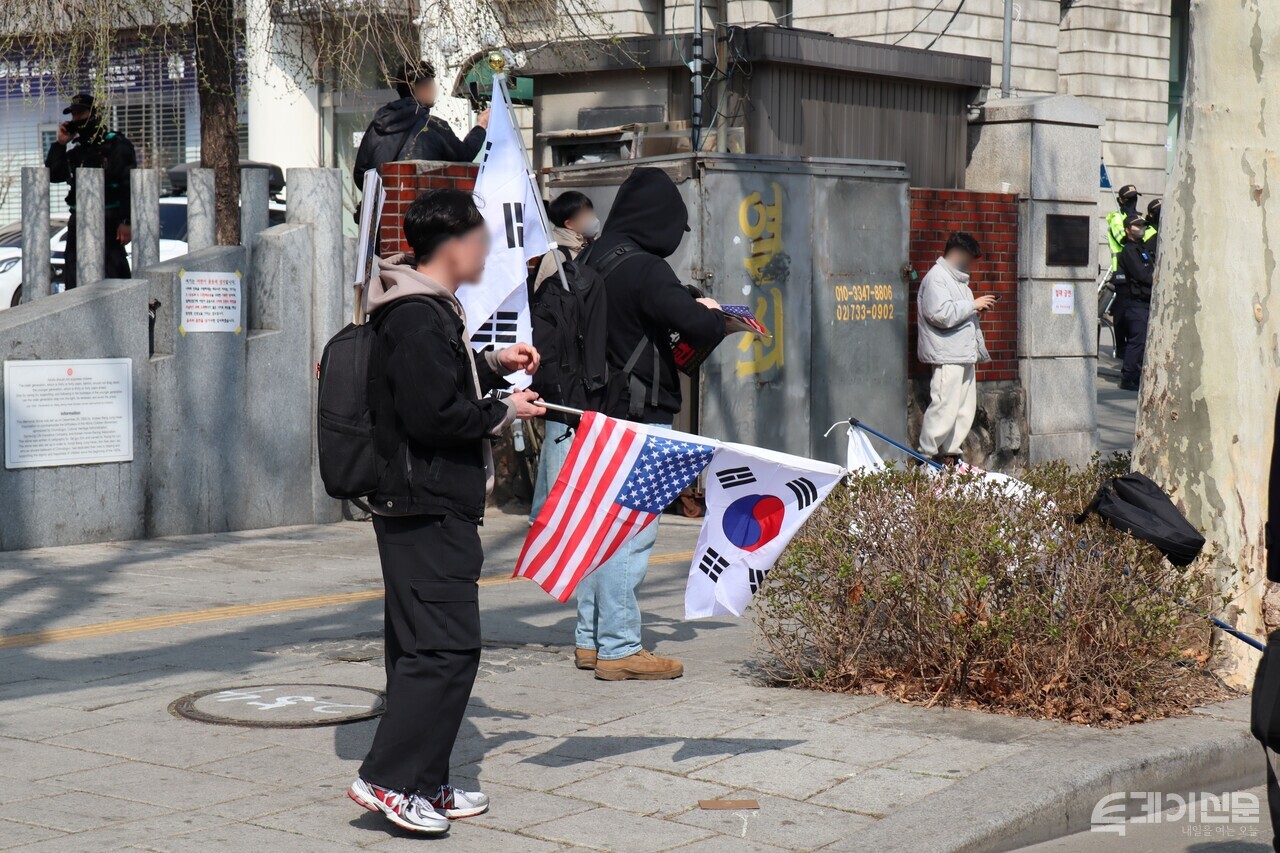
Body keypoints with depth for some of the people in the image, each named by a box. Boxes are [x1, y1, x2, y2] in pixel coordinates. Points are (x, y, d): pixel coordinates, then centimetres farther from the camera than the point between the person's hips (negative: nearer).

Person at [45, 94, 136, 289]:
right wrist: (60, 144, 3)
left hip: (109, 222, -7)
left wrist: (127, 222, -19)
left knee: (112, 276, -9)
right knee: (72, 280, 8)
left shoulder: (116, 145, -4)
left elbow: (129, 186, -11)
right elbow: (54, 175, 12)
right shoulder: (74, 148, 18)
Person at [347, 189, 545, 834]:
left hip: (430, 505, 11)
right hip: (427, 508, -11)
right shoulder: (419, 319, -16)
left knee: (422, 645, 12)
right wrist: (503, 413, -10)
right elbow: (432, 414, -21)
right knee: (447, 645, -12)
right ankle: (387, 778, -11)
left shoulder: (430, 310, 17)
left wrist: (493, 365, 19)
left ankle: (425, 785, 18)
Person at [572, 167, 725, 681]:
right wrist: (711, 314, -2)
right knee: (633, 530, -6)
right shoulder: (644, 270, -17)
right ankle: (619, 649, -4)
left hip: (599, 410, 9)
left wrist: (690, 303, 9)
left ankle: (590, 639, 22)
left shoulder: (595, 261, 10)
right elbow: (696, 326, -24)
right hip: (639, 416, -9)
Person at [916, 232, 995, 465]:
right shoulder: (936, 278, -10)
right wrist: (973, 305, -14)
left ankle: (952, 453, 17)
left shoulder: (957, 278, 23)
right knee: (944, 408, -12)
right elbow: (942, 314, -23)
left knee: (965, 409, 10)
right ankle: (927, 457, -5)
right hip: (947, 356, -10)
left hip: (965, 355, 10)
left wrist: (977, 311, 13)